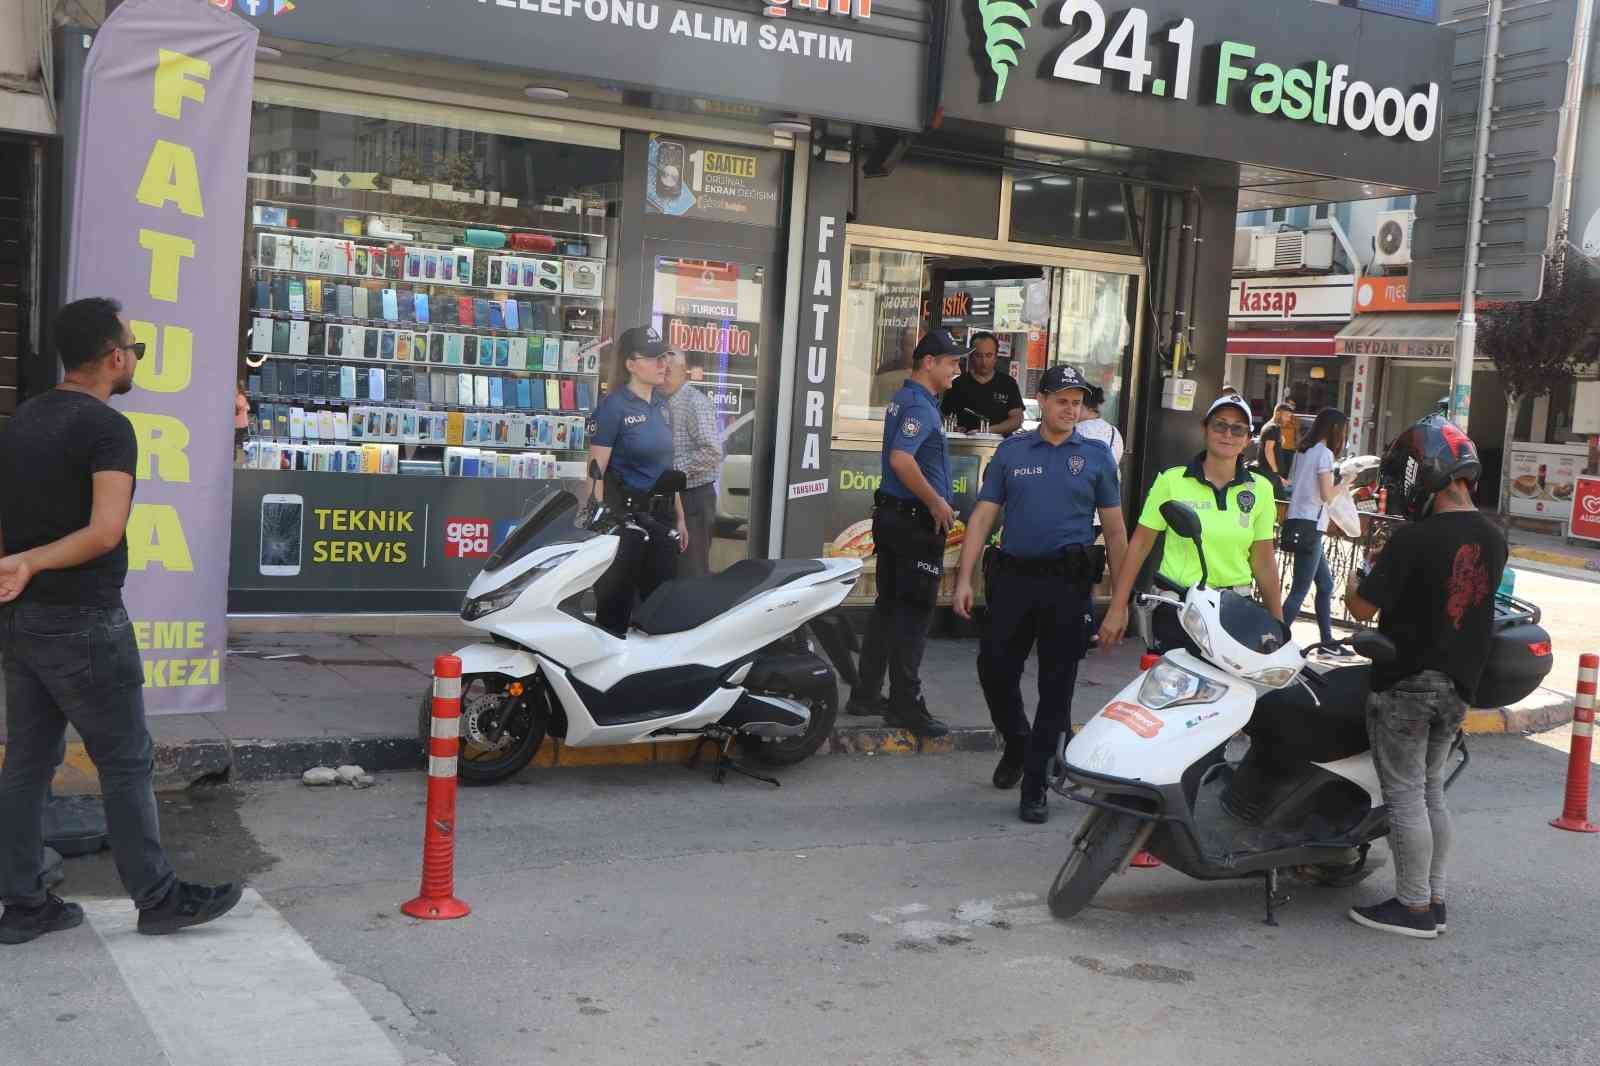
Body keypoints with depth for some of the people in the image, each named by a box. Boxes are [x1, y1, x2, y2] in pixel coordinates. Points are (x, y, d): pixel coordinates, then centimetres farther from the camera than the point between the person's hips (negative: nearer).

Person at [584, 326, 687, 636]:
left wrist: (680, 517, 20)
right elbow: (595, 474, -14)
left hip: (662, 517, 7)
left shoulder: (661, 404, 11)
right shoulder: (613, 407, -11)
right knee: (614, 609, -1)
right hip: (625, 517, -7)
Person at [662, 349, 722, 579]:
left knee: (691, 573, -5)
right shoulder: (665, 403, 13)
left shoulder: (695, 402, -14)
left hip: (693, 497, -9)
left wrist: (674, 470, -20)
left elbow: (712, 452, -23)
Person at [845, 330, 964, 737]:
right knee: (914, 613, -5)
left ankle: (865, 695, 18)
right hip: (916, 521, -10)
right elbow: (901, 459, -31)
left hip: (893, 515, 10)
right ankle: (906, 706, 0)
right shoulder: (919, 406, -17)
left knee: (889, 607, 13)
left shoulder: (906, 399, 16)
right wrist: (936, 502, -21)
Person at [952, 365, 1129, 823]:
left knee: (1056, 685, 1)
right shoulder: (1011, 452, 8)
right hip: (1013, 578, 1)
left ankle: (1034, 785, 9)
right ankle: (1016, 743, 31)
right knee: (995, 670, 2)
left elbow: (1115, 530, 7)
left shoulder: (1096, 456, 6)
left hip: (1069, 584, -1)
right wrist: (964, 578, -3)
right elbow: (983, 516, 5)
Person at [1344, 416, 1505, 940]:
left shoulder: (1415, 538, -20)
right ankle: (1434, 900, 23)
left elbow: (1364, 607, -18)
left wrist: (1357, 578, 5)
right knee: (1431, 791, 17)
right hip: (1458, 683, 7)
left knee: (1405, 794, 2)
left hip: (1406, 683, -7)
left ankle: (1413, 907, 8)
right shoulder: (1492, 539, 3)